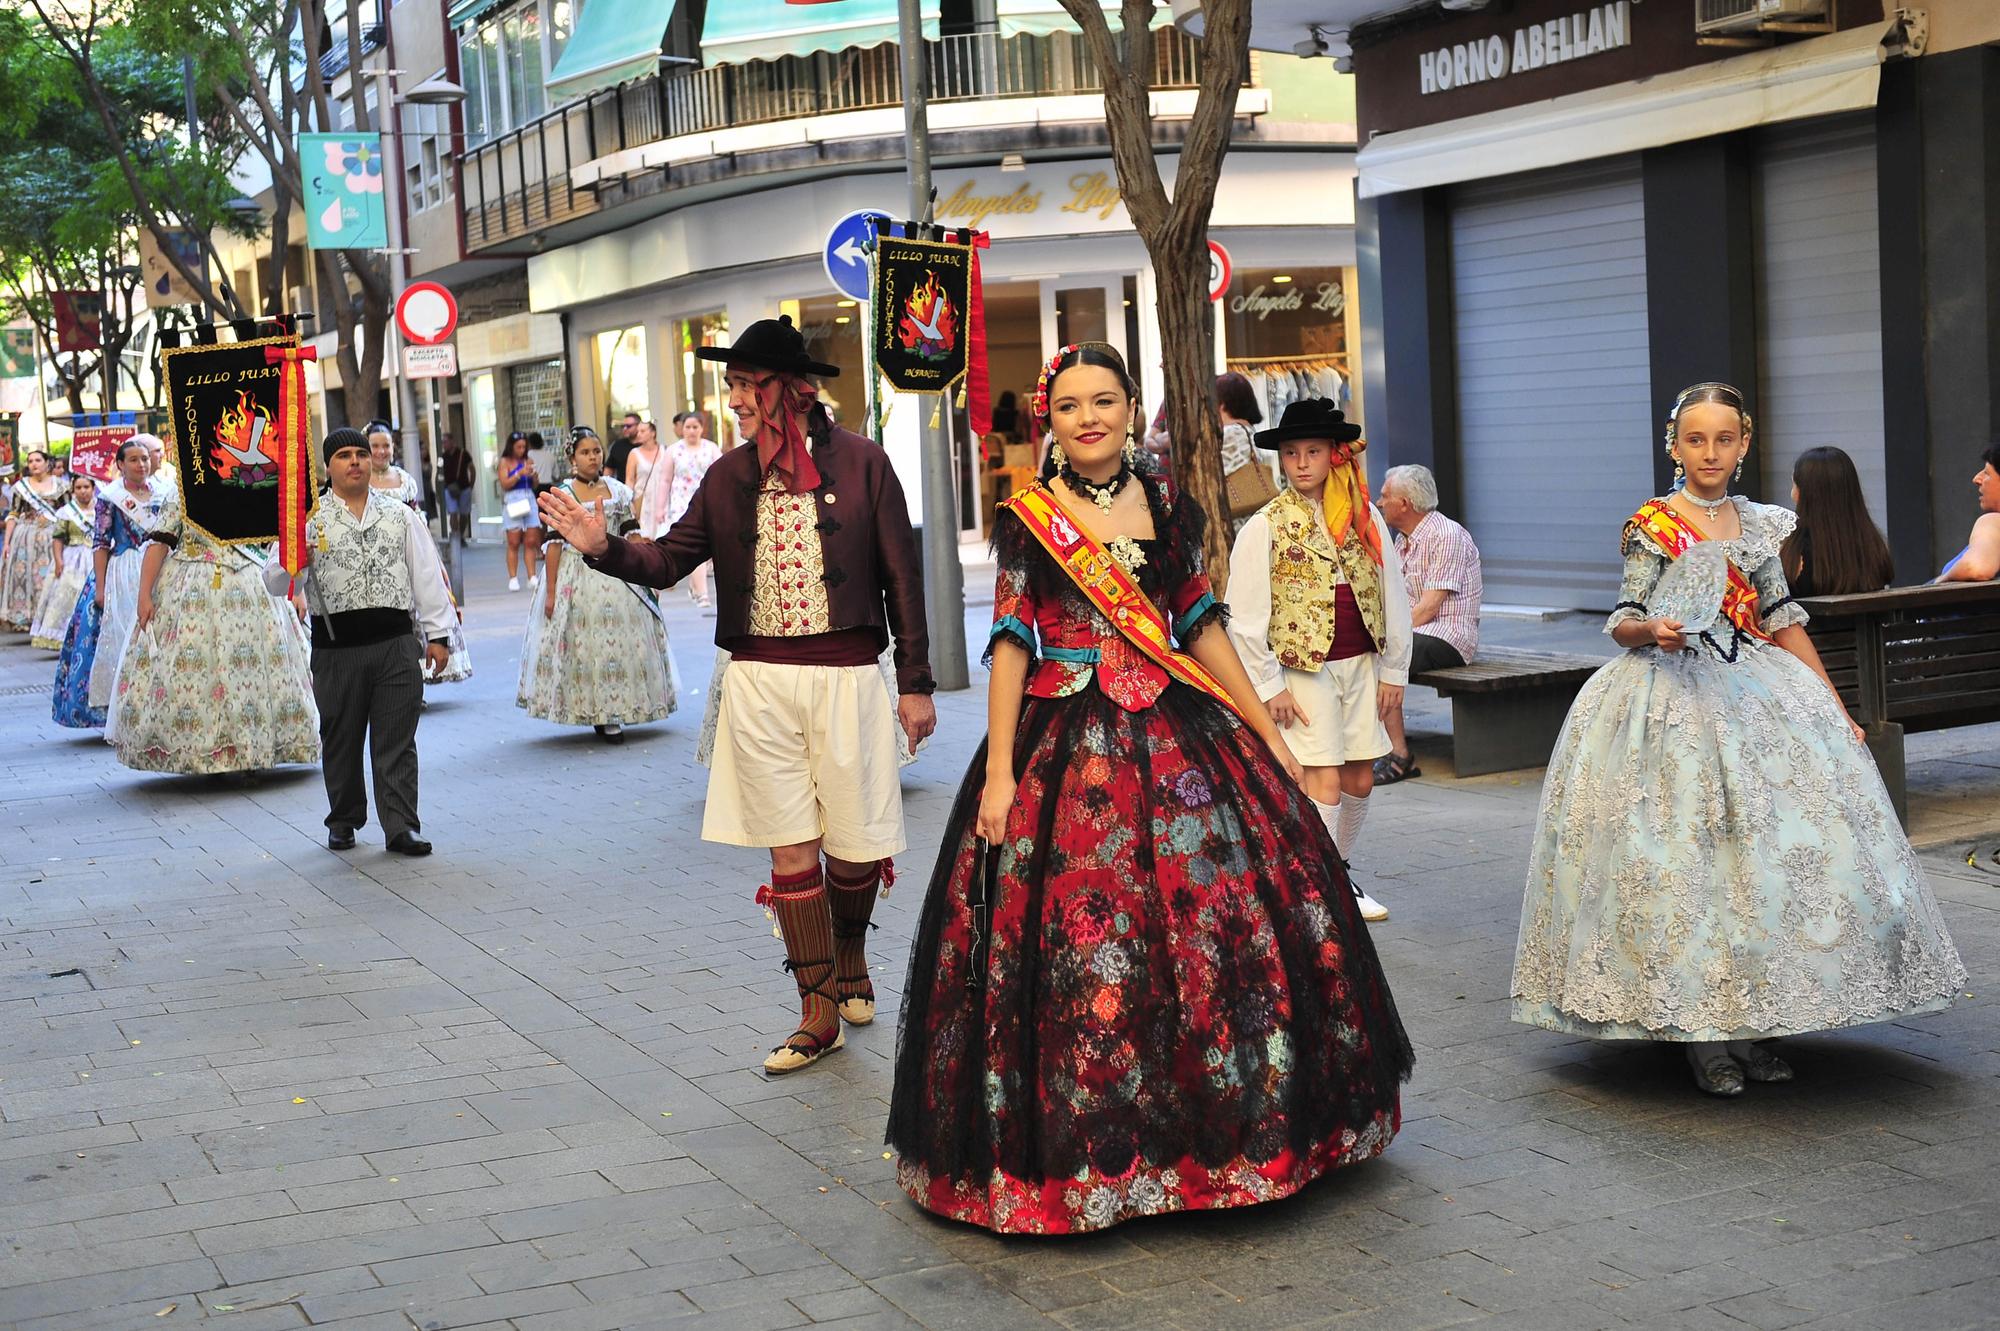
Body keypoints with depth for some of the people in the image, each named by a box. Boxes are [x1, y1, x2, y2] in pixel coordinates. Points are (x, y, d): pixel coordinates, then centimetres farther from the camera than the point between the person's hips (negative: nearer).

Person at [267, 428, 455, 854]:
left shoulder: (400, 516, 11)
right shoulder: (310, 520, 5)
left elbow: (426, 574, 12)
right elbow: (274, 584, 1)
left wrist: (436, 634, 8)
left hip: (395, 641, 1)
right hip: (336, 646, -1)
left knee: (397, 740, 0)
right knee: (341, 739, 9)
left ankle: (401, 826, 1)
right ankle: (343, 822, 23)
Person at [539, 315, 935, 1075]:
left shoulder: (861, 463, -4)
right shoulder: (729, 477, 5)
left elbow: (901, 577, -2)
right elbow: (669, 561, 6)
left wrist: (915, 682, -2)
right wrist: (603, 547, -14)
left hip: (845, 676, -2)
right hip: (760, 679, 3)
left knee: (855, 845, 5)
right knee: (790, 848, 4)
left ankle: (850, 954, 37)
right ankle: (819, 1012, 14)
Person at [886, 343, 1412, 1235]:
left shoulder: (1170, 511, 9)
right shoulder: (1025, 519, 1)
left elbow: (1204, 628, 13)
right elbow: (1010, 644, -3)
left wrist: (1268, 734, 12)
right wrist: (1000, 771, -9)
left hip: (1179, 738, 3)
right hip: (1065, 749, -3)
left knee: (1225, 927, 2)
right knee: (1077, 937, -5)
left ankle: (1232, 1126, 19)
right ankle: (1087, 1144, 9)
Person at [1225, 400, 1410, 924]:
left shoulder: (1366, 519, 5)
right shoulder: (1265, 526, -6)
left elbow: (1393, 597, 10)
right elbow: (1244, 617, -7)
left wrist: (1393, 671, 7)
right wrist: (1269, 686, -8)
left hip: (1361, 665, 5)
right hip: (1303, 668, -5)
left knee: (1360, 780, 11)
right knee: (1323, 782, -10)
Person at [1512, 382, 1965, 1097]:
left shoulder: (1760, 523, 11)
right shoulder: (1652, 525, -2)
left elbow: (1784, 622, 13)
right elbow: (1623, 622, -2)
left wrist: (1837, 710, 11)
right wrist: (1653, 631, -25)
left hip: (1757, 693, 5)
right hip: (1675, 700, -5)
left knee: (1773, 845, -2)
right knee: (1688, 854, -9)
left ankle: (1752, 1026, 7)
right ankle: (1699, 1035, -1)